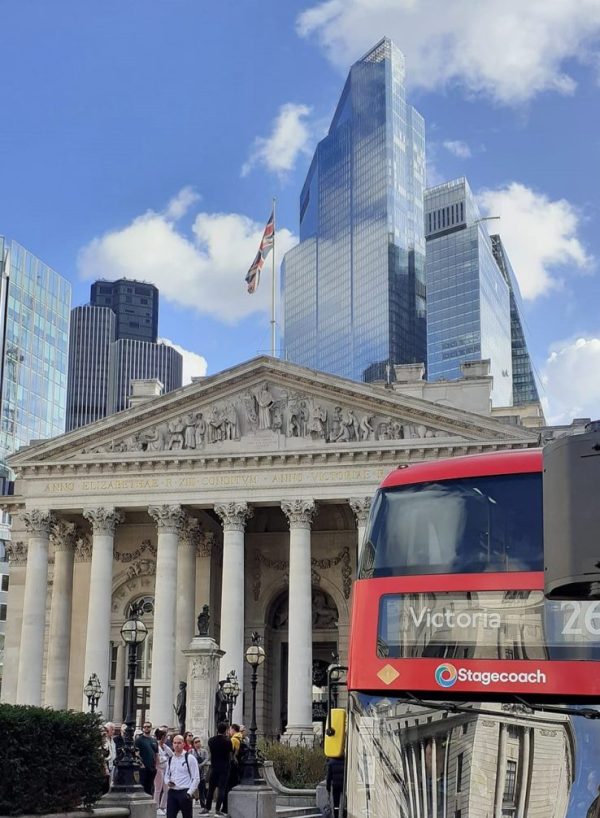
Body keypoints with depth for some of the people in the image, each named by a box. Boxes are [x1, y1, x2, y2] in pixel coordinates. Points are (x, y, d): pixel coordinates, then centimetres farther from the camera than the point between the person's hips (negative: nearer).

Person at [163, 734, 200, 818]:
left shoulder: (190, 758, -7)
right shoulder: (170, 759, 10)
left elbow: (196, 778, -8)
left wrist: (189, 793, -14)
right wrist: (167, 782, -2)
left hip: (185, 792, -5)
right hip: (172, 792, 5)